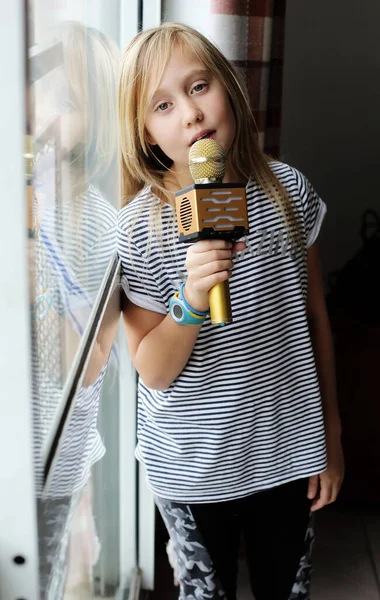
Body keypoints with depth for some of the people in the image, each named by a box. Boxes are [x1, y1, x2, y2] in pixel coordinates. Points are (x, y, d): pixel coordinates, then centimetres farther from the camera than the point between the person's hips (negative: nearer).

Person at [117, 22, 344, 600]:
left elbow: (314, 314, 3)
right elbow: (154, 372, -12)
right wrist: (191, 302, -32)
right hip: (195, 467, -2)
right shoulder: (140, 229, -17)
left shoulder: (288, 189, -7)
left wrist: (331, 432, 8)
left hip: (289, 451, 3)